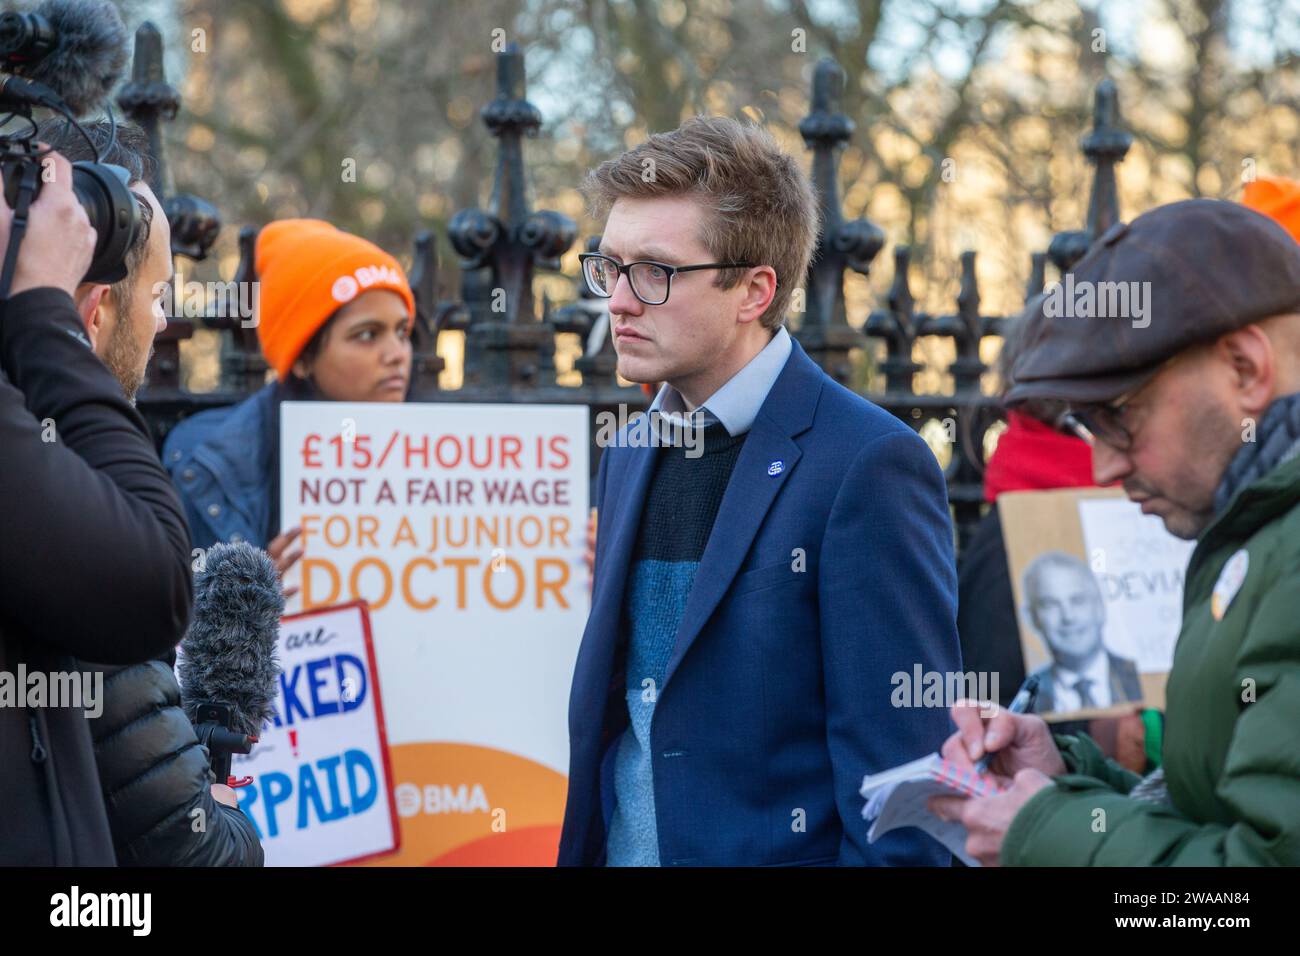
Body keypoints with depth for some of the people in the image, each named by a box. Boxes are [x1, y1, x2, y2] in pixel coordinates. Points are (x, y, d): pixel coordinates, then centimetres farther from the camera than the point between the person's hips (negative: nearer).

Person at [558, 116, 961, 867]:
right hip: (620, 847, 7)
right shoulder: (630, 456, 11)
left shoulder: (869, 466, -15)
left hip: (780, 847, -7)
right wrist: (579, 849, 11)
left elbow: (900, 750, -18)